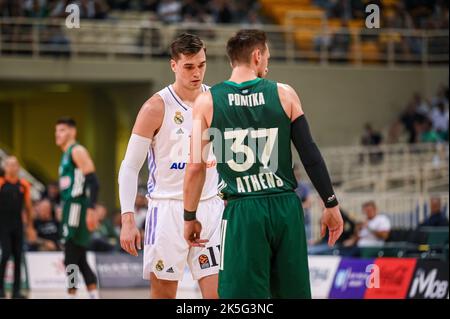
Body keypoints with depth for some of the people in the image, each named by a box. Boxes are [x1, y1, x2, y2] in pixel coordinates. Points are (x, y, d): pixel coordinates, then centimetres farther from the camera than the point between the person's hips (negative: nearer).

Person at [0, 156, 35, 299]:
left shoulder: (24, 185, 7)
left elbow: (28, 206, 14)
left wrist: (30, 226, 13)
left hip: (17, 225, 4)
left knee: (18, 257, 2)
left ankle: (16, 290, 6)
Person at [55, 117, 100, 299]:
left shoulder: (77, 151, -8)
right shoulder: (66, 155, 21)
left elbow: (93, 182, -18)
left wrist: (91, 210, -25)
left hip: (78, 208, -10)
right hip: (69, 209, 10)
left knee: (71, 259, -10)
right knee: (79, 259, 10)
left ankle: (71, 295, -9)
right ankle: (94, 295, 11)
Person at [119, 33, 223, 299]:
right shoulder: (157, 107, -8)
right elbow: (130, 167, -7)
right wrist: (128, 219, -14)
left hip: (210, 206, 3)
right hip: (168, 207, -3)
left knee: (217, 292, -4)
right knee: (163, 293, 2)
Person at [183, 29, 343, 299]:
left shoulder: (207, 101, 1)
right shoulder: (284, 94, 2)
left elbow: (196, 167, -1)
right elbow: (310, 155, 1)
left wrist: (190, 217, 9)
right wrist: (331, 205, 9)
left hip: (242, 213, -1)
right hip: (286, 207, 1)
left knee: (241, 298, -1)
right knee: (292, 292, 12)